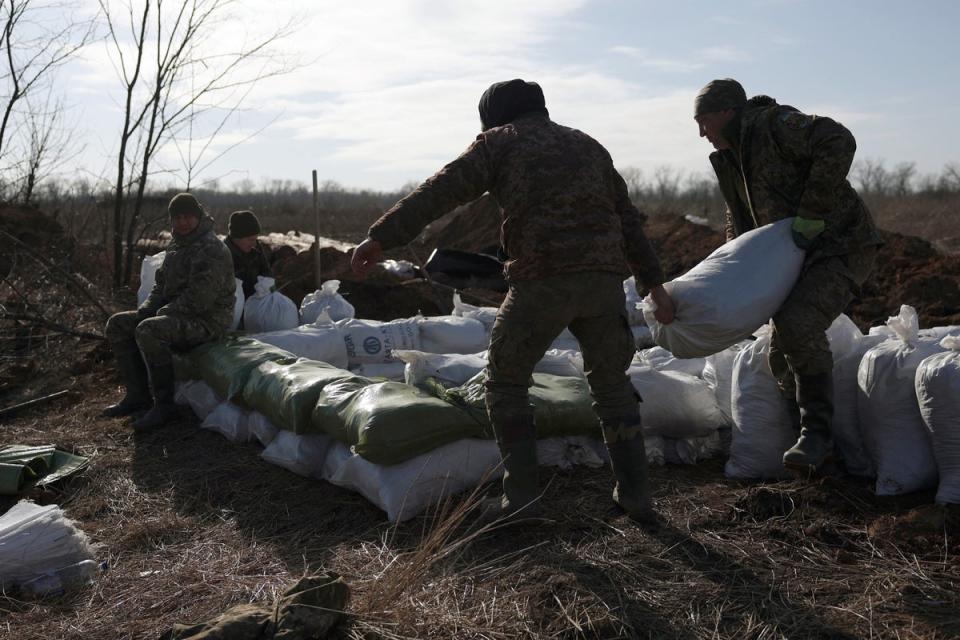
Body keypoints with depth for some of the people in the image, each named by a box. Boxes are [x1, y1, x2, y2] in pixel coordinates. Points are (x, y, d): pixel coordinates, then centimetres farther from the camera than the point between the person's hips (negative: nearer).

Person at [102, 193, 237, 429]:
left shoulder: (211, 250, -17)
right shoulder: (176, 246, 15)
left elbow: (198, 299, -24)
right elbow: (162, 284, 21)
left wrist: (165, 312, -16)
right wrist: (144, 310, 4)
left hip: (207, 320, -10)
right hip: (179, 316, 10)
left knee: (148, 331, -33)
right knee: (117, 324, 6)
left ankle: (164, 405, -22)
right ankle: (137, 395, 5)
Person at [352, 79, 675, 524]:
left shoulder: (499, 142, 12)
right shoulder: (587, 145, 27)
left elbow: (440, 191, -1)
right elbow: (628, 218, 24)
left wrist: (381, 237, -4)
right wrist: (654, 283, 26)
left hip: (542, 279, -5)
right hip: (604, 278, 5)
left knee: (506, 379, 12)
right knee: (610, 382, 21)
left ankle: (521, 495, 6)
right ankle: (635, 495, 20)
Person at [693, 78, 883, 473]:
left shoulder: (775, 124, -15)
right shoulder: (730, 159, 13)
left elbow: (839, 143, -31)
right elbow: (739, 222, 24)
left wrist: (810, 214, -29)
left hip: (841, 248, -10)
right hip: (801, 256, 10)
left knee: (798, 324, -30)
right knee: (780, 355, 7)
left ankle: (816, 433, -19)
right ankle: (814, 442, 22)